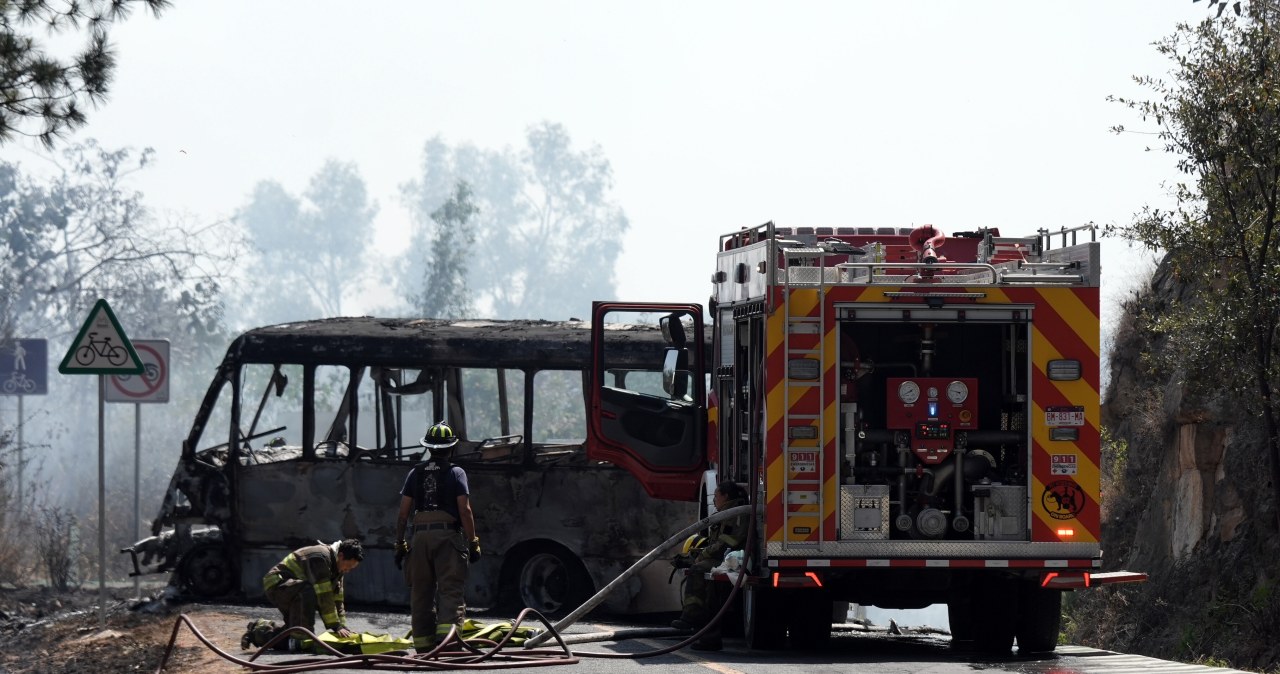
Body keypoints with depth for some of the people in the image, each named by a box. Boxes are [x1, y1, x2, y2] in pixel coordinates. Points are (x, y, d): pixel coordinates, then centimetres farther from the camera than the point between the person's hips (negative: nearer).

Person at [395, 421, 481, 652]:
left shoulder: (415, 473, 11)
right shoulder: (455, 473, 1)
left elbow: (403, 513, 7)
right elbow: (465, 511, -6)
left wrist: (399, 545, 12)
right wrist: (473, 542, -2)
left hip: (419, 537, 3)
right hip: (448, 535, -3)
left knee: (420, 592, 9)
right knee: (450, 590, -6)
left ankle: (423, 646, 10)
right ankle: (447, 635, -24)